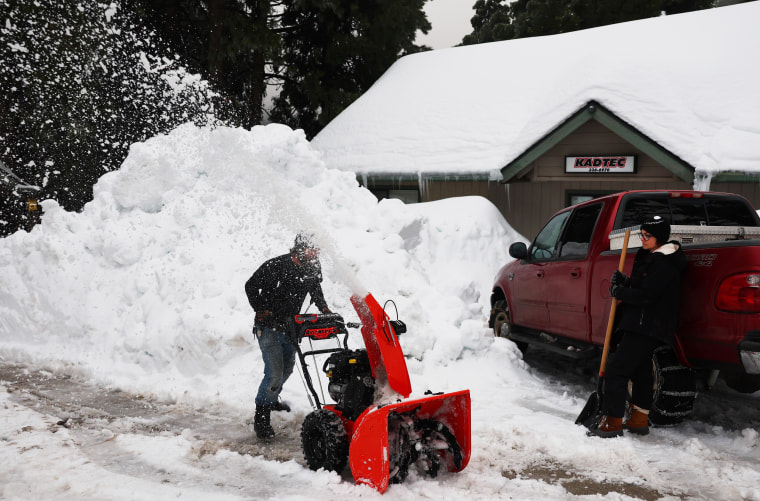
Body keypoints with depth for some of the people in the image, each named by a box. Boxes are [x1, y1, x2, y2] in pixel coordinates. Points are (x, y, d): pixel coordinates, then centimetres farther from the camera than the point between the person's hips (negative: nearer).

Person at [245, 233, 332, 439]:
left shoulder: (313, 268, -6)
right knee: (275, 373, -15)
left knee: (287, 368, 21)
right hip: (268, 327, -7)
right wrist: (262, 312, -17)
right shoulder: (276, 266, -25)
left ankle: (272, 399, 48)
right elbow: (251, 286, -13)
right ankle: (261, 417, -1)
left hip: (289, 325, 7)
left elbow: (315, 287, 16)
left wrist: (325, 310, 7)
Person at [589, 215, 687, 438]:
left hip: (647, 328, -11)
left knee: (617, 370, -12)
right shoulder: (650, 257, 15)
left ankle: (612, 422, -10)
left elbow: (646, 295, -24)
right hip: (641, 326, 11)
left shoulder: (663, 265, -18)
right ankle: (639, 420, 27)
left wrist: (619, 292, -12)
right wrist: (624, 282, 5)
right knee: (641, 371, 17)